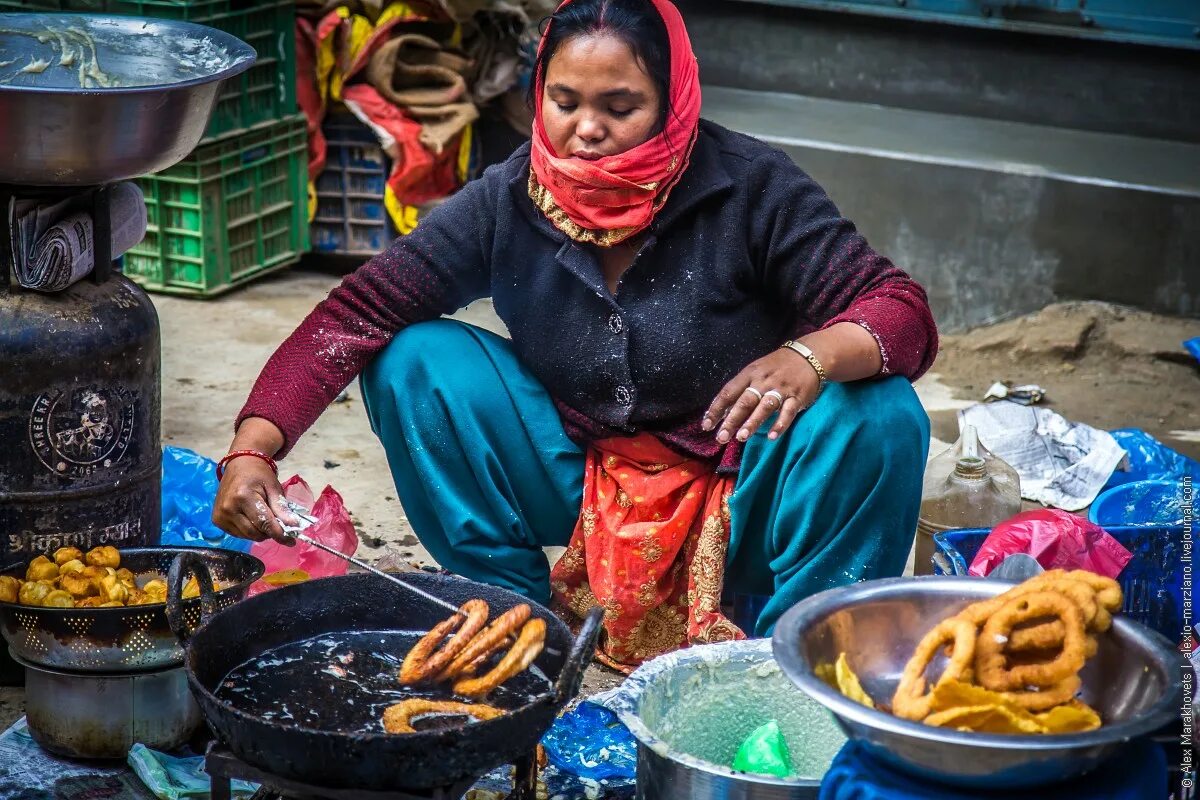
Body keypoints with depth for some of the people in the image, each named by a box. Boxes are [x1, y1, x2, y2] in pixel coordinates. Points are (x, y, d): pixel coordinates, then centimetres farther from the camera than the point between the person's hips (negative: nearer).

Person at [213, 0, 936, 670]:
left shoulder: (749, 189, -17)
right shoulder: (509, 203, -11)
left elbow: (904, 310, -21)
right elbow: (356, 312, -15)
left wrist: (811, 356, -44)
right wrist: (252, 448, -29)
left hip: (738, 501, -2)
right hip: (582, 492, 2)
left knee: (880, 416, -30)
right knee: (414, 360, -15)